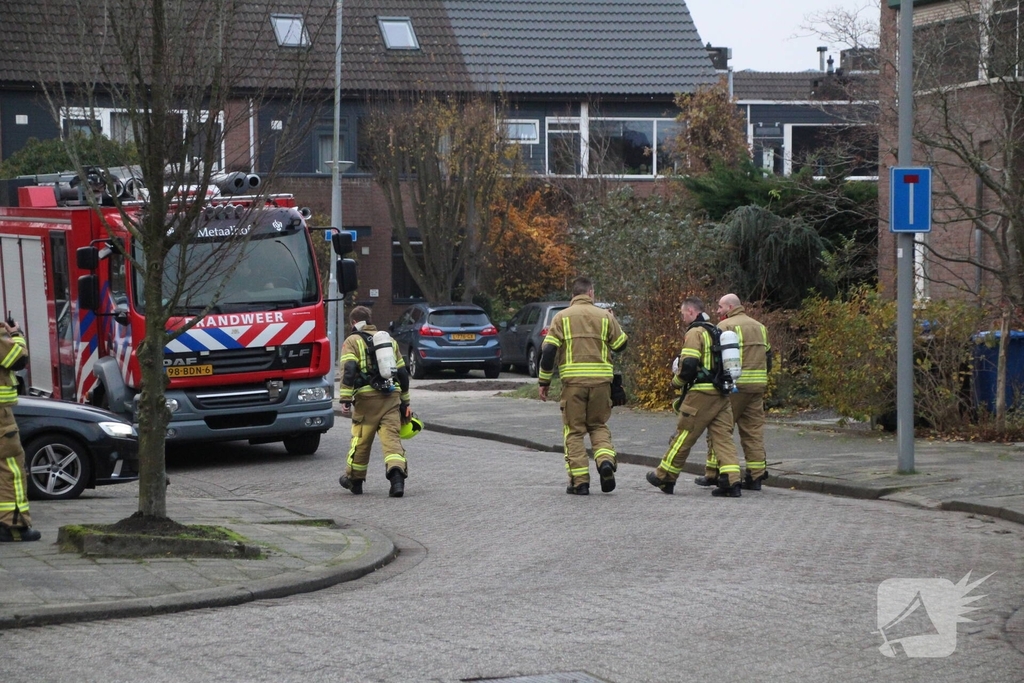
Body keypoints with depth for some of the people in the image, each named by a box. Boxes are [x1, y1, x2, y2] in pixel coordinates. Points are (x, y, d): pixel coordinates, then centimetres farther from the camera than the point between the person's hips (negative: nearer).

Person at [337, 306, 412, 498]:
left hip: (367, 397, -3)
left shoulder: (352, 341, 4)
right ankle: (397, 473, -26)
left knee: (361, 439, 9)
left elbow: (349, 371, -10)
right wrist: (405, 402, 26)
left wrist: (345, 400, -12)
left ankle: (354, 479, 24)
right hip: (392, 396, 3)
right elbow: (402, 373, 21)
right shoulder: (389, 340, 20)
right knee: (392, 437, -4)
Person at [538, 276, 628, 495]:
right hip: (601, 379, 2)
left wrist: (544, 381, 4)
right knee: (598, 425, 18)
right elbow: (620, 344, 13)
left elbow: (548, 350, -3)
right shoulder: (605, 316, 6)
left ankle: (579, 481, 1)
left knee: (574, 431, 6)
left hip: (573, 380, -1)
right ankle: (605, 460, -10)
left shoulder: (562, 317, 3)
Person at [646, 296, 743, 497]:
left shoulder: (695, 332, -9)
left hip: (701, 393, -8)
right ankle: (731, 482, -8)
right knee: (723, 437, 3)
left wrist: (676, 381, 0)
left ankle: (665, 477, 14)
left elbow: (688, 365, -18)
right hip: (723, 394, 8)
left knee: (683, 436, 3)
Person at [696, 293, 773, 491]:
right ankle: (756, 475, 4)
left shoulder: (725, 326, -6)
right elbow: (768, 355, 20)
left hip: (734, 386, -7)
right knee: (754, 431, 8)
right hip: (758, 386, 7)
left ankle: (712, 473, 4)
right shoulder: (760, 327, 18)